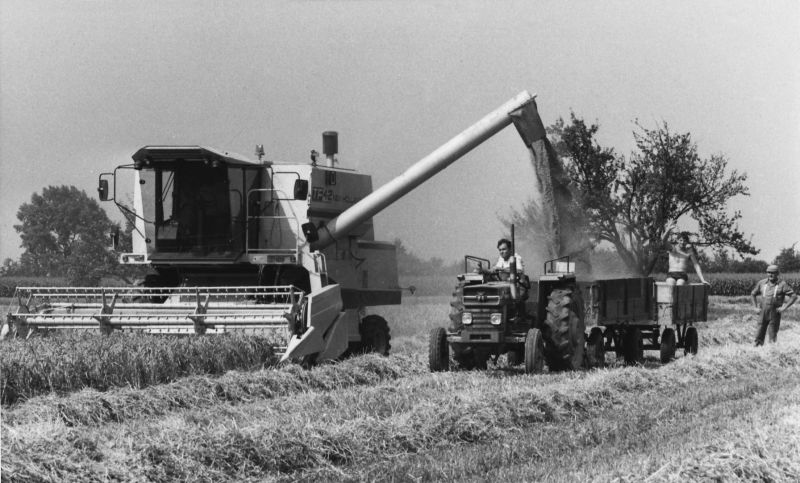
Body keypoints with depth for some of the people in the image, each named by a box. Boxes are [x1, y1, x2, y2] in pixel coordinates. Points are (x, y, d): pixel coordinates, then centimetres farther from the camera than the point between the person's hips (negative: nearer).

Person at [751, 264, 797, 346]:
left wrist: (784, 307, -14)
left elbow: (794, 296, -9)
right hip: (763, 314, 3)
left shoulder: (782, 284, -8)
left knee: (773, 338, 1)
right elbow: (753, 294, 19)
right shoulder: (762, 283, 3)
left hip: (775, 314, -3)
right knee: (759, 337, 3)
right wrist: (756, 307, 9)